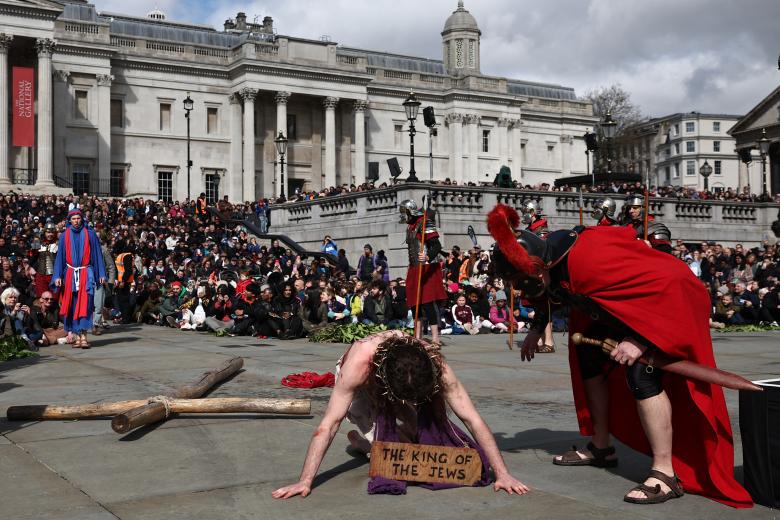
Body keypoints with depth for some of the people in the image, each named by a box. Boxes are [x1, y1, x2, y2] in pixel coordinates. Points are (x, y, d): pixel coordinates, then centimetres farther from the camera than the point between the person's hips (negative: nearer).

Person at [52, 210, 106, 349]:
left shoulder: (89, 234, 3)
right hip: (70, 274, 2)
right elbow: (60, 256, 9)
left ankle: (83, 336, -17)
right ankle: (78, 336, 9)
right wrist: (58, 276, 0)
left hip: (86, 274, -2)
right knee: (73, 305, 3)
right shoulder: (64, 236, 8)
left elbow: (97, 254, 5)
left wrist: (101, 274, 0)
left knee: (84, 304, -12)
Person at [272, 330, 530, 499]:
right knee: (376, 436, -23)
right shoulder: (360, 361, -47)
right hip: (361, 387, -3)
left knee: (424, 424, -17)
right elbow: (329, 423, -44)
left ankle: (405, 434, 17)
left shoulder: (435, 365, -39)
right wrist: (305, 481, -47)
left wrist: (502, 474, -37)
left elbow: (472, 418, -35)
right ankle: (361, 440, 12)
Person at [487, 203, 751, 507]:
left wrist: (640, 339, -37)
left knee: (640, 372, -25)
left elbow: (664, 286, -37)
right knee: (589, 357, 13)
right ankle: (601, 448, 25)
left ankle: (666, 475, -20)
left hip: (667, 302, -10)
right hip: (624, 307, 10)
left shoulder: (588, 262, -38)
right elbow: (548, 294, 17)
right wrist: (536, 329, 12)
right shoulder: (549, 262, -10)